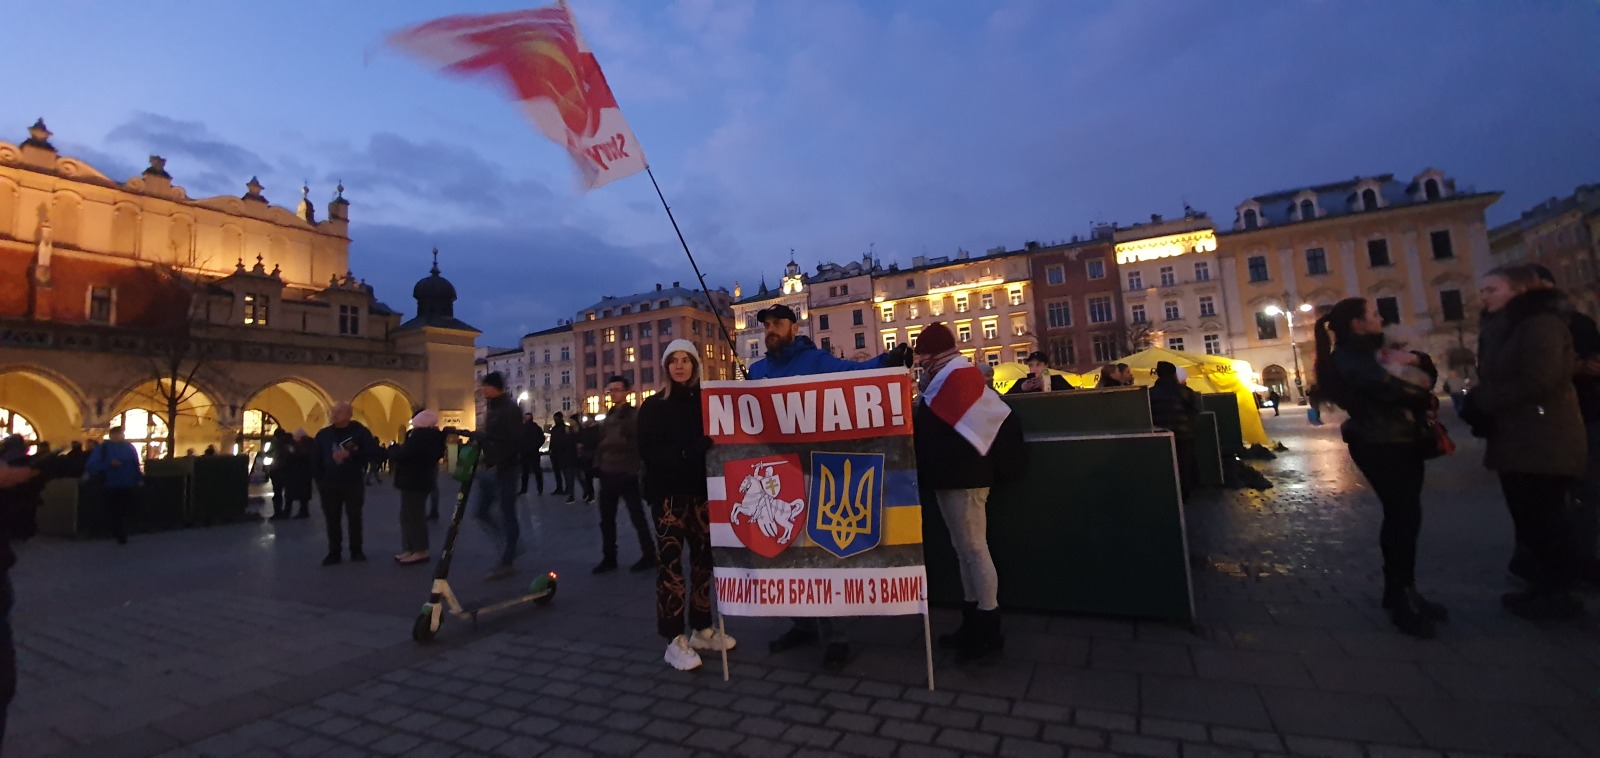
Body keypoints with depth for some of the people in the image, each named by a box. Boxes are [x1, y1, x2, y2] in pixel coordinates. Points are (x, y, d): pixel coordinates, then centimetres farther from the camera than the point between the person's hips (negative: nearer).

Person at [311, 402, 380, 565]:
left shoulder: (359, 431, -3)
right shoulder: (323, 434, 3)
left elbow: (373, 452, -11)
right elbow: (315, 460, 5)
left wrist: (351, 454, -22)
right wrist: (319, 480, -1)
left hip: (353, 483, -2)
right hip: (329, 485, 2)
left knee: (355, 518, 7)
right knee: (332, 520, 5)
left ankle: (356, 551, 18)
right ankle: (334, 553, 14)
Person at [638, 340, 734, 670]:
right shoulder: (653, 406, 2)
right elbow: (648, 452, -9)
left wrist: (707, 449, -10)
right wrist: (687, 452, -23)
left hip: (701, 489, 3)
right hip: (668, 492, -3)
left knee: (703, 556, 6)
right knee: (670, 560, -6)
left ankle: (701, 629, 21)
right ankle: (675, 640, 1)